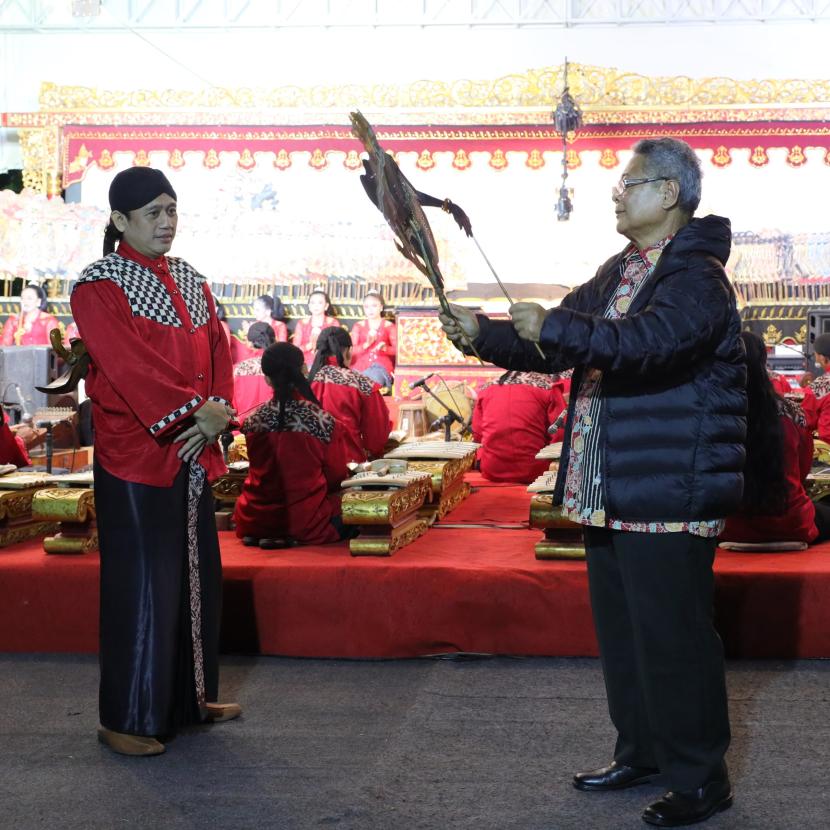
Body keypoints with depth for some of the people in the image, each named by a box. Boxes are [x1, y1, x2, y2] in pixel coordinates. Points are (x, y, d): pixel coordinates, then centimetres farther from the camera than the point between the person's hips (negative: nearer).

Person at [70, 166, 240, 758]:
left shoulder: (190, 281, 14)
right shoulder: (100, 286, -8)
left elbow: (217, 350, 9)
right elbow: (128, 364, -18)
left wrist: (220, 411, -8)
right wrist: (194, 410, -21)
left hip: (193, 451, 7)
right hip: (134, 451, -7)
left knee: (197, 574, 13)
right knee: (142, 582, -4)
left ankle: (191, 697, 27)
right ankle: (126, 719, 6)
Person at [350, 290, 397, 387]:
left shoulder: (389, 326, 14)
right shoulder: (358, 326, 19)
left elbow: (397, 349, 2)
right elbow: (351, 351, 6)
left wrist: (385, 348, -20)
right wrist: (367, 344, -12)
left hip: (381, 366, -1)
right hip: (360, 366, 1)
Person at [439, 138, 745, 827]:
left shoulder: (696, 277, -14)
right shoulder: (618, 271, 16)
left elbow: (648, 339, -33)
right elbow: (556, 347, 19)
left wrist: (554, 326, -32)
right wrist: (484, 334, 5)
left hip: (669, 492, -10)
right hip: (607, 487, 10)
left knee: (672, 636, -4)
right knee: (620, 628, 17)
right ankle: (641, 752, 31)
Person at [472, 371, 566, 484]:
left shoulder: (487, 388, 9)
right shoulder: (547, 386, -1)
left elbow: (477, 435, 10)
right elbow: (560, 435, -6)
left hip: (491, 471, 4)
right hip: (531, 471, -3)